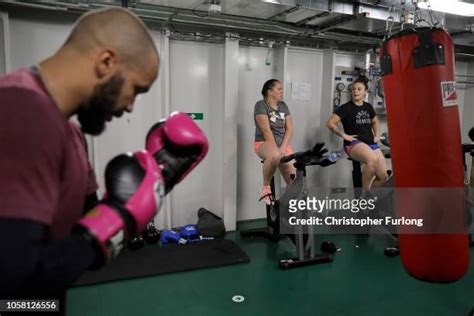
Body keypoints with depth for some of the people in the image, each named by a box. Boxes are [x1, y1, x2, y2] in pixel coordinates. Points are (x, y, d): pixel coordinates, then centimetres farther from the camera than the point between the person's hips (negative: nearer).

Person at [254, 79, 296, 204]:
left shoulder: (283, 106, 11)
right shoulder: (261, 105, -8)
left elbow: (289, 128, 3)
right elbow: (266, 131, -16)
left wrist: (282, 148, -12)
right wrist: (276, 149, -21)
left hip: (283, 144, 6)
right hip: (264, 143, -6)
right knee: (274, 156, -41)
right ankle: (266, 187, -20)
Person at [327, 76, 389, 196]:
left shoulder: (368, 107, 14)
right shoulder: (346, 107, -3)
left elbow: (375, 122, 32)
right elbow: (330, 123, -9)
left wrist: (377, 134, 16)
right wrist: (344, 135, -12)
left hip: (371, 143, 6)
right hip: (354, 143, -6)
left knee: (383, 176, -7)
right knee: (372, 159, -38)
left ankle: (367, 192, 21)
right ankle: (365, 193, -19)